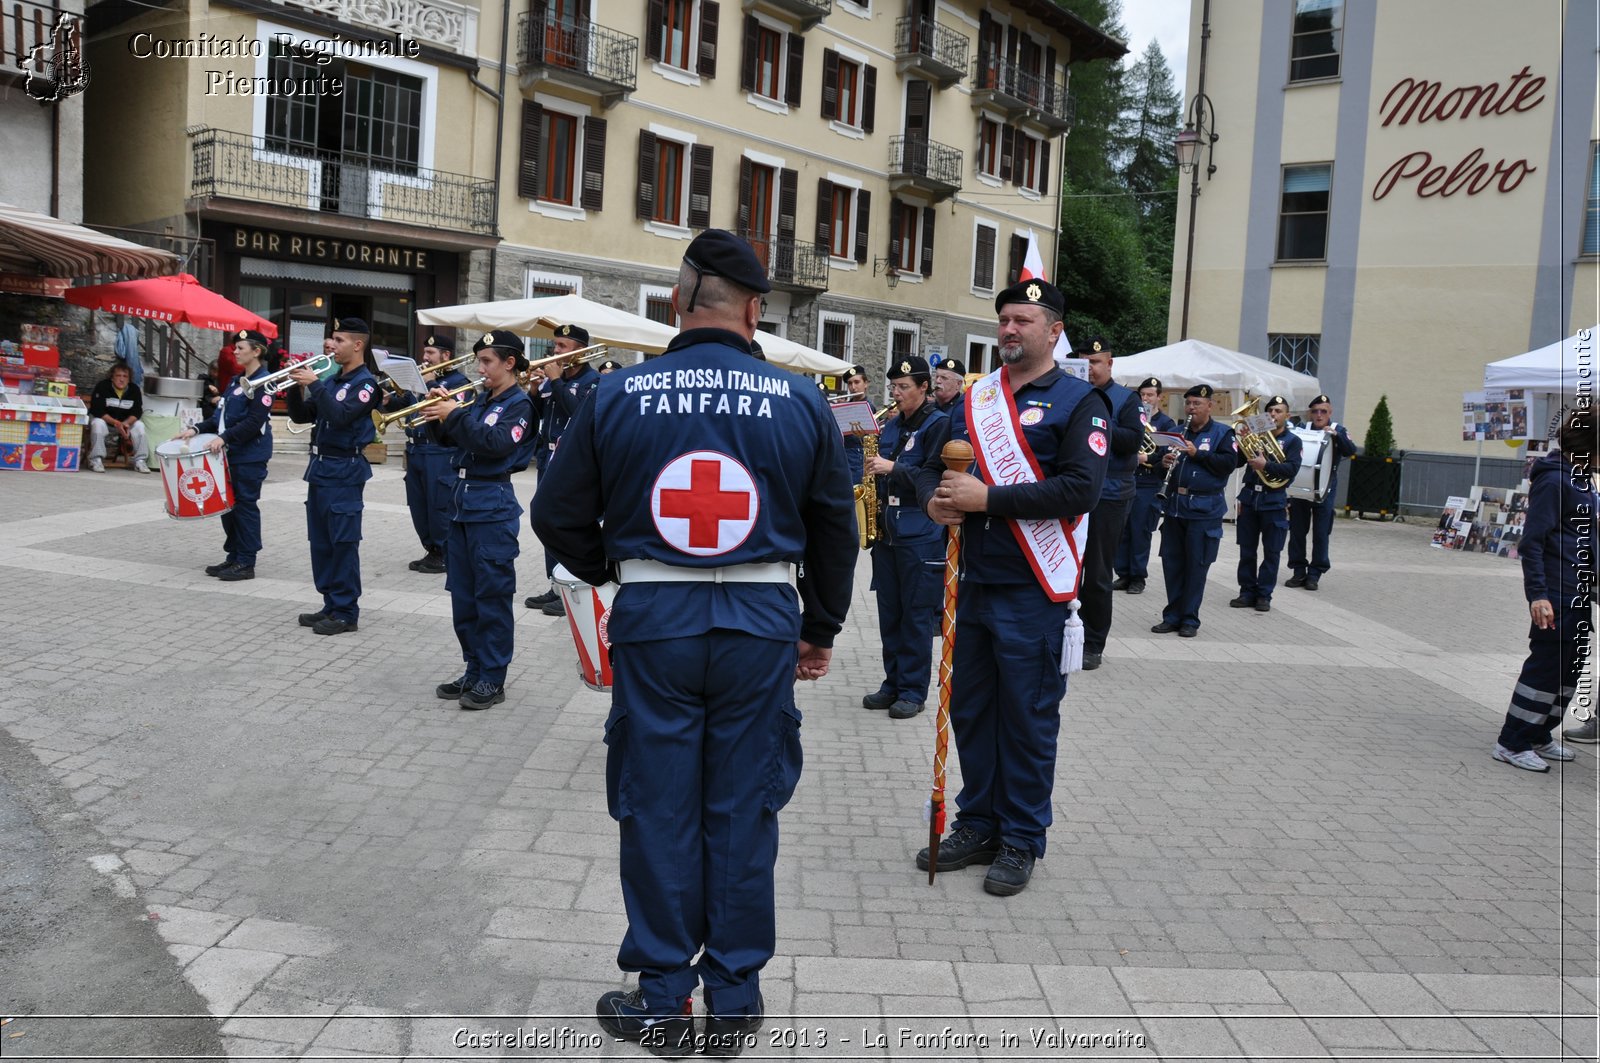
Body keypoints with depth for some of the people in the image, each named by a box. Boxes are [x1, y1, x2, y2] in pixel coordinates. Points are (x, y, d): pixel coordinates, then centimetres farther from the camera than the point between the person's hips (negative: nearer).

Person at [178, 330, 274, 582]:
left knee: (245, 506, -3)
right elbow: (222, 415, 18)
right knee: (228, 505, 13)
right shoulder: (237, 379, 16)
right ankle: (234, 557, 22)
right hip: (231, 454, 9)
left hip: (250, 457, -9)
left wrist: (224, 438, -25)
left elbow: (254, 422, -20)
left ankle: (246, 564, 4)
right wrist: (197, 429, 5)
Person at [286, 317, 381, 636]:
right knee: (321, 542, 11)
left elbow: (341, 416, -22)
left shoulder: (366, 382, -8)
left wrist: (314, 384, -21)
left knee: (343, 543, -5)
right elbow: (301, 416, 15)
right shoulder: (332, 380, 15)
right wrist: (297, 387, 0)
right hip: (320, 467, 8)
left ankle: (346, 612, 1)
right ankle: (331, 604, 19)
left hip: (344, 471, -8)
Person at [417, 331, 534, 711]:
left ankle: (493, 679, 4)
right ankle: (474, 670, 22)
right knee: (463, 595, 12)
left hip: (492, 508, -8)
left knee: (492, 597, -3)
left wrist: (456, 414, -17)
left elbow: (495, 443, -20)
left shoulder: (518, 403, -6)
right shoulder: (479, 398, 15)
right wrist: (441, 411, 0)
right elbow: (451, 437, 17)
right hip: (462, 499, 8)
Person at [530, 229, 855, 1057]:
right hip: (763, 622, 1)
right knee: (742, 810, 11)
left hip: (652, 620, 0)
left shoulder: (616, 396, -4)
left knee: (659, 809, 11)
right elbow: (835, 526, 6)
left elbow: (558, 515, 2)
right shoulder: (801, 401, -2)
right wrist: (821, 628, 18)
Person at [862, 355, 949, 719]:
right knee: (889, 613, 11)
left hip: (921, 534, -7)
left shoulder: (940, 424, -6)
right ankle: (893, 683, 21)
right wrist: (875, 472, 4)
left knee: (917, 615, 0)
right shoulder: (891, 426, 15)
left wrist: (893, 469, -17)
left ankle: (913, 691, 8)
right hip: (887, 528, 7)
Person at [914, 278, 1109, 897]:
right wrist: (935, 498, -7)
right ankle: (978, 826, 29)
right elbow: (932, 467, 17)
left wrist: (986, 499, -21)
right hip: (973, 584, 6)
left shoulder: (1078, 402, -5)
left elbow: (1081, 488, -18)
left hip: (1033, 591, -6)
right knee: (969, 708, 13)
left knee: (1027, 717, 4)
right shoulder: (974, 399, 13)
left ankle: (1021, 841, 19)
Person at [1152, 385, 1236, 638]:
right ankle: (1172, 615, 15)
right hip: (1174, 506, 4)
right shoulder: (1178, 432, 14)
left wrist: (1197, 453, -19)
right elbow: (1164, 459, 17)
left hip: (1204, 510, -4)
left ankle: (1190, 619, 8)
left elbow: (1228, 464, -11)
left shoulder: (1222, 433, 1)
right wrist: (1165, 462, -6)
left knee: (1196, 565, 0)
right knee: (1171, 563, 6)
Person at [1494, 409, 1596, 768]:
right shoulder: (1553, 478, -14)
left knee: (1571, 667, 14)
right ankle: (1512, 743, 4)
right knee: (1546, 665, -5)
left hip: (1578, 591, 10)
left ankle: (1538, 736, 25)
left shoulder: (1580, 476, 14)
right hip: (1558, 591, -10)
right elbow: (1533, 539, -19)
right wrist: (1537, 593, -25)